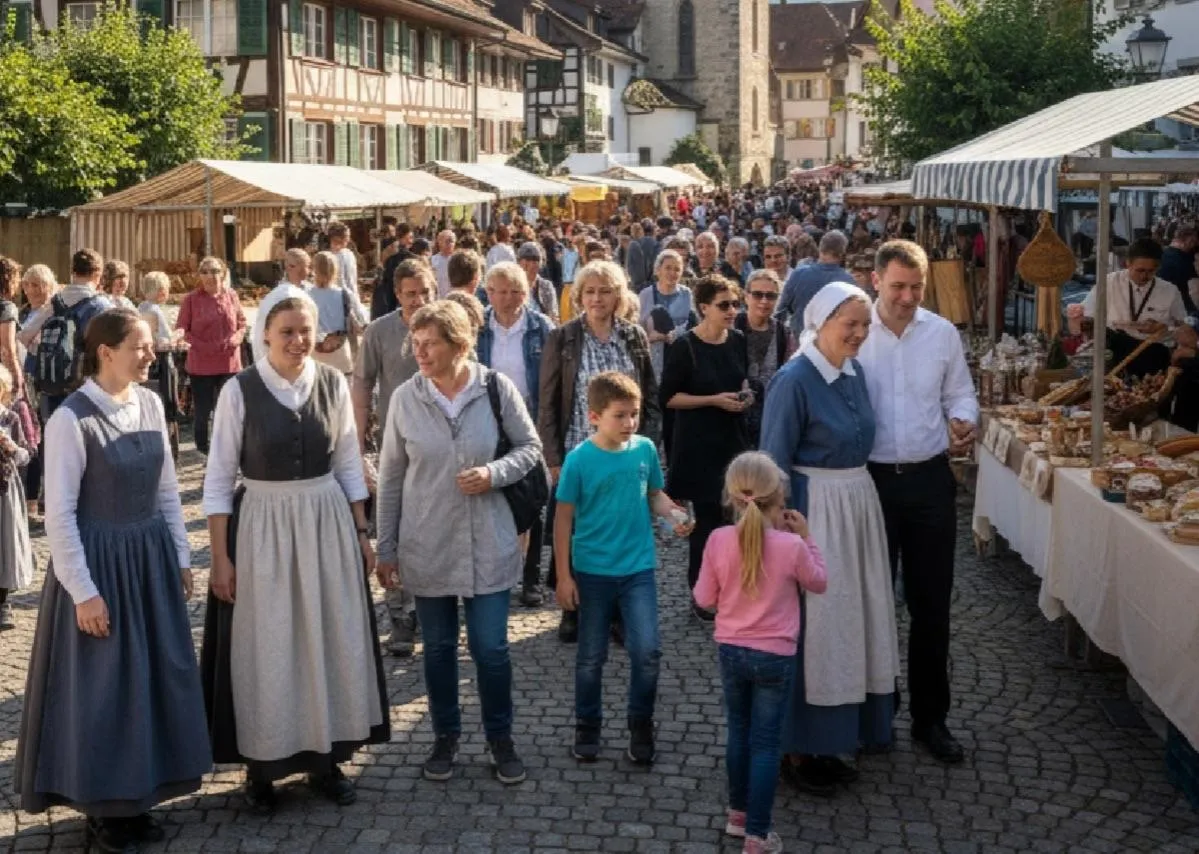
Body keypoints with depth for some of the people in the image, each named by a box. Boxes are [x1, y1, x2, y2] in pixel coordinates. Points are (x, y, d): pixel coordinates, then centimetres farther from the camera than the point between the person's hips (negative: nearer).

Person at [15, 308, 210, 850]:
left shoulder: (150, 405, 2)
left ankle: (135, 800, 27)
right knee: (101, 687, 4)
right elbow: (59, 515, -15)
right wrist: (84, 592, -16)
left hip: (150, 559, 7)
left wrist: (180, 557, 10)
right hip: (99, 562, -6)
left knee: (156, 678, 12)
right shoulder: (71, 419, -17)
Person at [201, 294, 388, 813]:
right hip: (262, 526, -3)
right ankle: (261, 766, 19)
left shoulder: (334, 385, -1)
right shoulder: (240, 391, -10)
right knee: (264, 649, 5)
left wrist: (361, 533, 7)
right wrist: (221, 557, -8)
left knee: (331, 642, 10)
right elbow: (219, 477, -6)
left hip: (328, 523, 3)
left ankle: (327, 758, 25)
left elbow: (348, 465, 8)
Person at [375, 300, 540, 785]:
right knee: (438, 647, 12)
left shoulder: (496, 389, -9)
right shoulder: (406, 398, -6)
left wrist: (495, 473, -19)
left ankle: (500, 738, 23)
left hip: (488, 544, -1)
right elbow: (391, 477, 2)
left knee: (490, 647, 3)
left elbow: (530, 447, 2)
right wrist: (386, 548, 3)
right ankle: (446, 736, 30)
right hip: (427, 546, 1)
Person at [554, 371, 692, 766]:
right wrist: (564, 576, -7)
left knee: (647, 651, -5)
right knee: (591, 657, 11)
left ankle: (641, 726, 16)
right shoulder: (579, 460, -12)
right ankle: (587, 727, 29)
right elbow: (564, 518, -7)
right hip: (593, 571, -2)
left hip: (638, 569, 2)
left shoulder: (645, 449, -3)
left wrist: (674, 514, -12)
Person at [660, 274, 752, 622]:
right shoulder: (684, 346, -12)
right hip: (699, 445, -5)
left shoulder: (738, 341, 5)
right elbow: (668, 398, -12)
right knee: (708, 518, 0)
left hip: (734, 439, 5)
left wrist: (746, 394, 0)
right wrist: (714, 400, -18)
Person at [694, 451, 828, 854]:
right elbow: (819, 583, 2)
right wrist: (806, 538, 5)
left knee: (739, 732, 22)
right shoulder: (791, 545, -19)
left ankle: (738, 813, 36)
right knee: (765, 743, 5)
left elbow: (704, 598, -2)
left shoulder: (718, 540, -13)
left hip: (731, 650, 3)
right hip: (775, 656, -3)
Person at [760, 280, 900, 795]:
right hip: (815, 514, -8)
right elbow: (774, 464, -14)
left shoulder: (855, 373, 7)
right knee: (812, 624, 0)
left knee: (850, 621, 14)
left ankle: (833, 740, 27)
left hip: (860, 507, 8)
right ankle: (798, 750, 12)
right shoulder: (794, 380, -16)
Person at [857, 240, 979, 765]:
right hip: (870, 480, -2)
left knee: (931, 605, 9)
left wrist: (964, 422, -12)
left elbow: (960, 395, 10)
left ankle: (930, 717, 22)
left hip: (930, 480, 2)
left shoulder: (942, 334, 1)